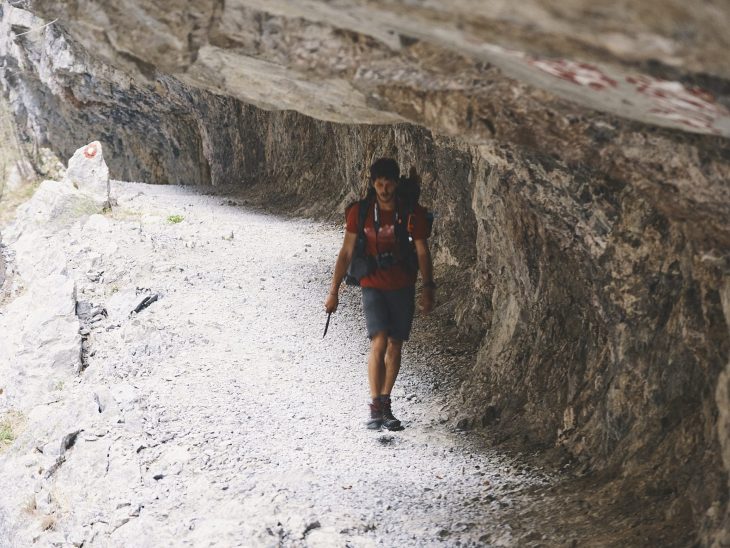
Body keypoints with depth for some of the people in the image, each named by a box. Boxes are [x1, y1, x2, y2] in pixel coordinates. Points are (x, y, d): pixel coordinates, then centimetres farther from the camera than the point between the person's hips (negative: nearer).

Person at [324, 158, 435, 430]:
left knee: (395, 346, 7)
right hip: (373, 286, -2)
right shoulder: (360, 212, -5)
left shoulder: (412, 213, -5)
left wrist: (428, 289, -3)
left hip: (403, 287, 2)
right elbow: (346, 252, 0)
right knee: (379, 343, -16)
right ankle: (375, 408, -13)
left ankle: (385, 404, 20)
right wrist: (334, 291, -1)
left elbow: (423, 252, 1)